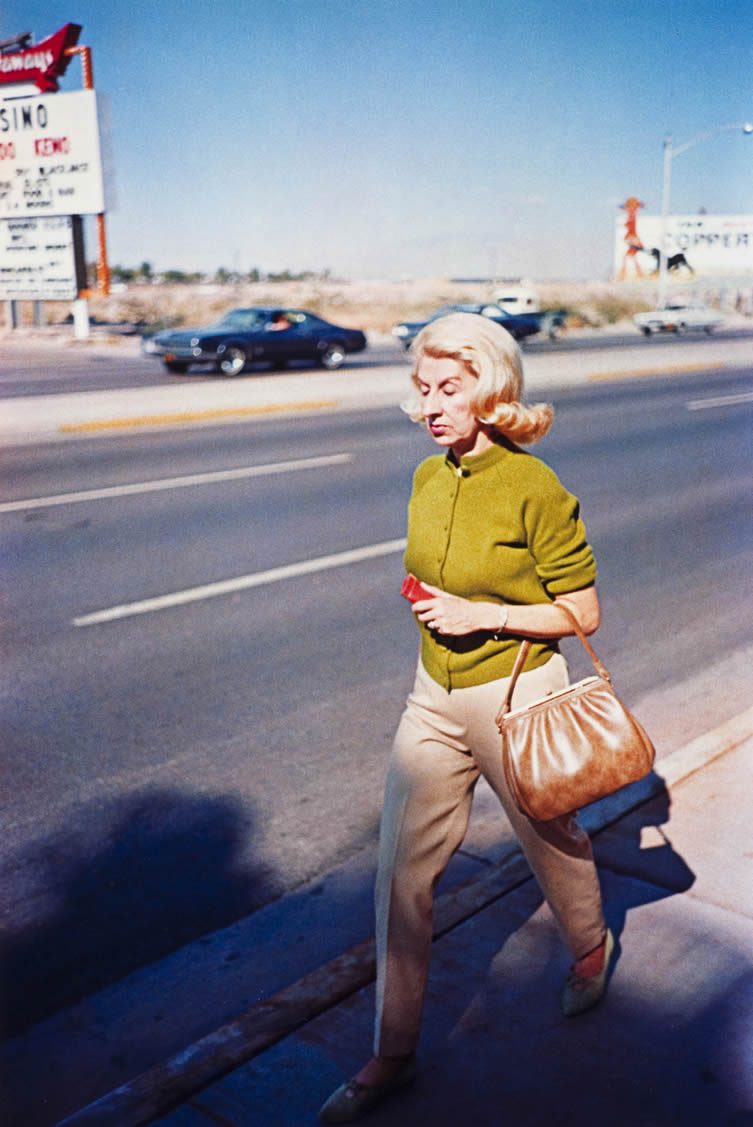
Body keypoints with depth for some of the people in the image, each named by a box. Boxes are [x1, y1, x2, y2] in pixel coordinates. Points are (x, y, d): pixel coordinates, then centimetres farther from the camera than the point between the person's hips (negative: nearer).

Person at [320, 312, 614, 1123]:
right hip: (433, 698, 6)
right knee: (402, 872, 5)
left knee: (552, 840, 20)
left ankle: (591, 947, 53)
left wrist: (483, 615, -22)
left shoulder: (535, 491, -18)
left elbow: (584, 613, -14)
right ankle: (392, 1055, 21)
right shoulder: (427, 478, 1)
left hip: (516, 696, -5)